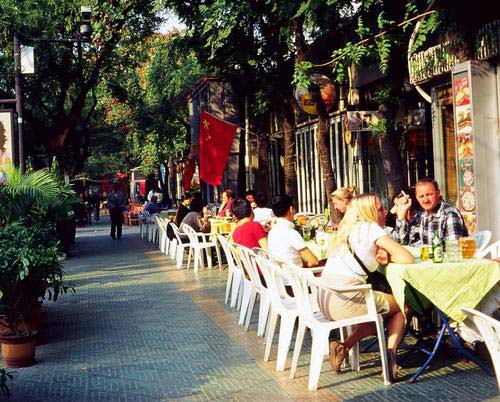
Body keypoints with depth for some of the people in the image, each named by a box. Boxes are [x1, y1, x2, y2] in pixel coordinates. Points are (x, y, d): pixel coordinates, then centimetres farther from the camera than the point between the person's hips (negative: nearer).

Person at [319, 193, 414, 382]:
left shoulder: (348, 229, 20)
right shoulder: (371, 228, -2)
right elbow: (408, 258, -5)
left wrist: (379, 255, 9)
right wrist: (387, 257, 14)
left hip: (324, 299, 8)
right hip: (346, 300, -7)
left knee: (378, 315, 31)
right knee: (401, 309, 17)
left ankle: (344, 346, 13)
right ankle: (390, 355, -2)